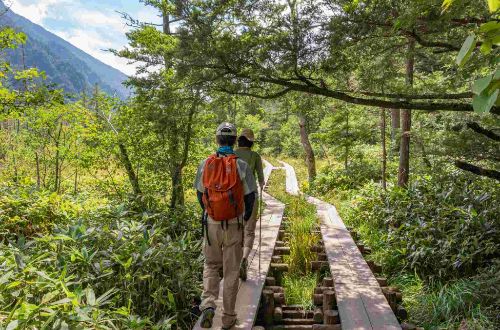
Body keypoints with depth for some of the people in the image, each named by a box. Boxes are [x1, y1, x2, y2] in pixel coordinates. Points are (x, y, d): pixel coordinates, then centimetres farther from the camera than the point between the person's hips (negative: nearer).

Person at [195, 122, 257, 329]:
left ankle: (208, 304, 2)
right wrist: (246, 217, 15)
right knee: (231, 271, 10)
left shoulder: (205, 164, -3)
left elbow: (200, 193, 6)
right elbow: (250, 196, -5)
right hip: (234, 225, -1)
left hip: (211, 224, 2)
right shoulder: (241, 165, -10)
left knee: (211, 265, 21)